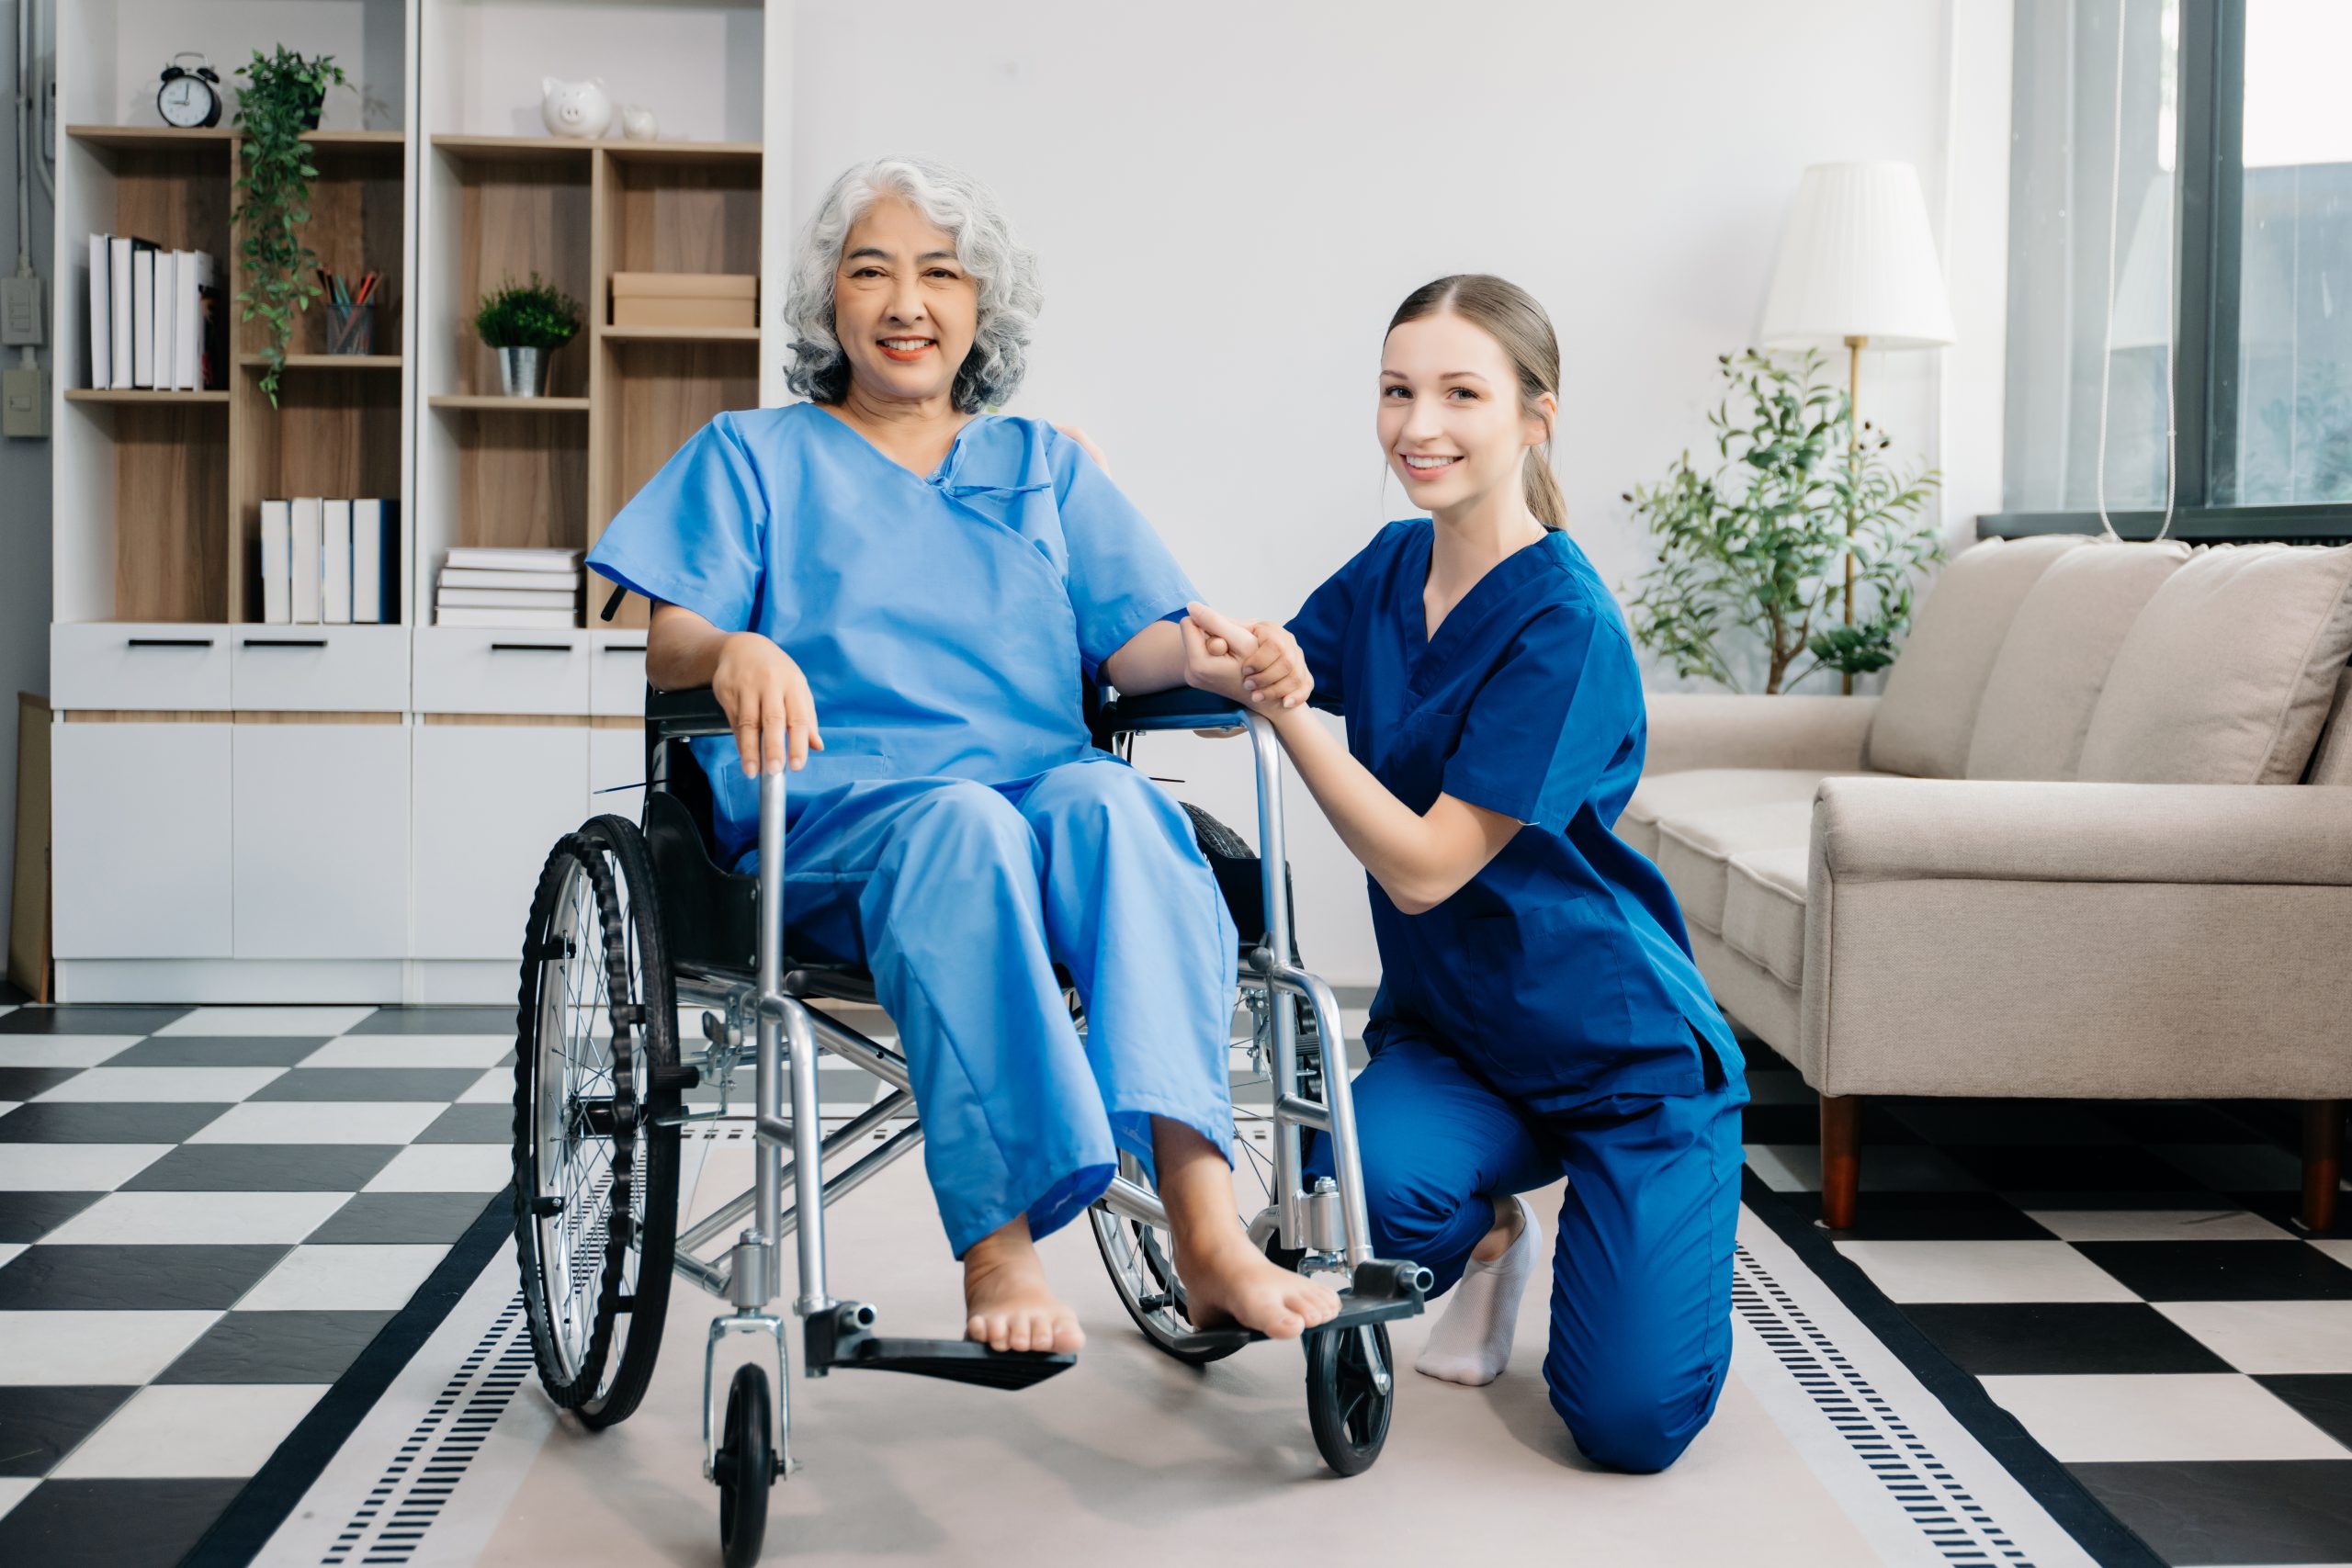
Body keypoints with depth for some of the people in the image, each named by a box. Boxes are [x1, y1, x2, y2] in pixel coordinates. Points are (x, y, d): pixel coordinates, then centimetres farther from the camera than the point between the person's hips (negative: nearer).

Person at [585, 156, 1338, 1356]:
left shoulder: (1046, 467, 25)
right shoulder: (754, 457, 19)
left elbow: (1137, 641, 11)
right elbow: (669, 647, 3)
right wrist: (734, 653, -22)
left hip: (1044, 787, 2)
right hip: (829, 818, -2)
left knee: (1111, 803, -34)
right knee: (962, 823, -37)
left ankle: (1206, 1227, -45)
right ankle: (999, 1248, -42)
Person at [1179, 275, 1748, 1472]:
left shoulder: (1565, 625, -21)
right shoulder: (1392, 566, 0)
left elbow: (1424, 867, -23)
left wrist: (1285, 709, -30)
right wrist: (1228, 661, -19)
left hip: (1625, 1049, -4)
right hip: (1446, 1026, 5)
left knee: (1631, 1426, -13)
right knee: (1369, 1186, -30)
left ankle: (1612, 1217, 22)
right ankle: (1491, 1234, 8)